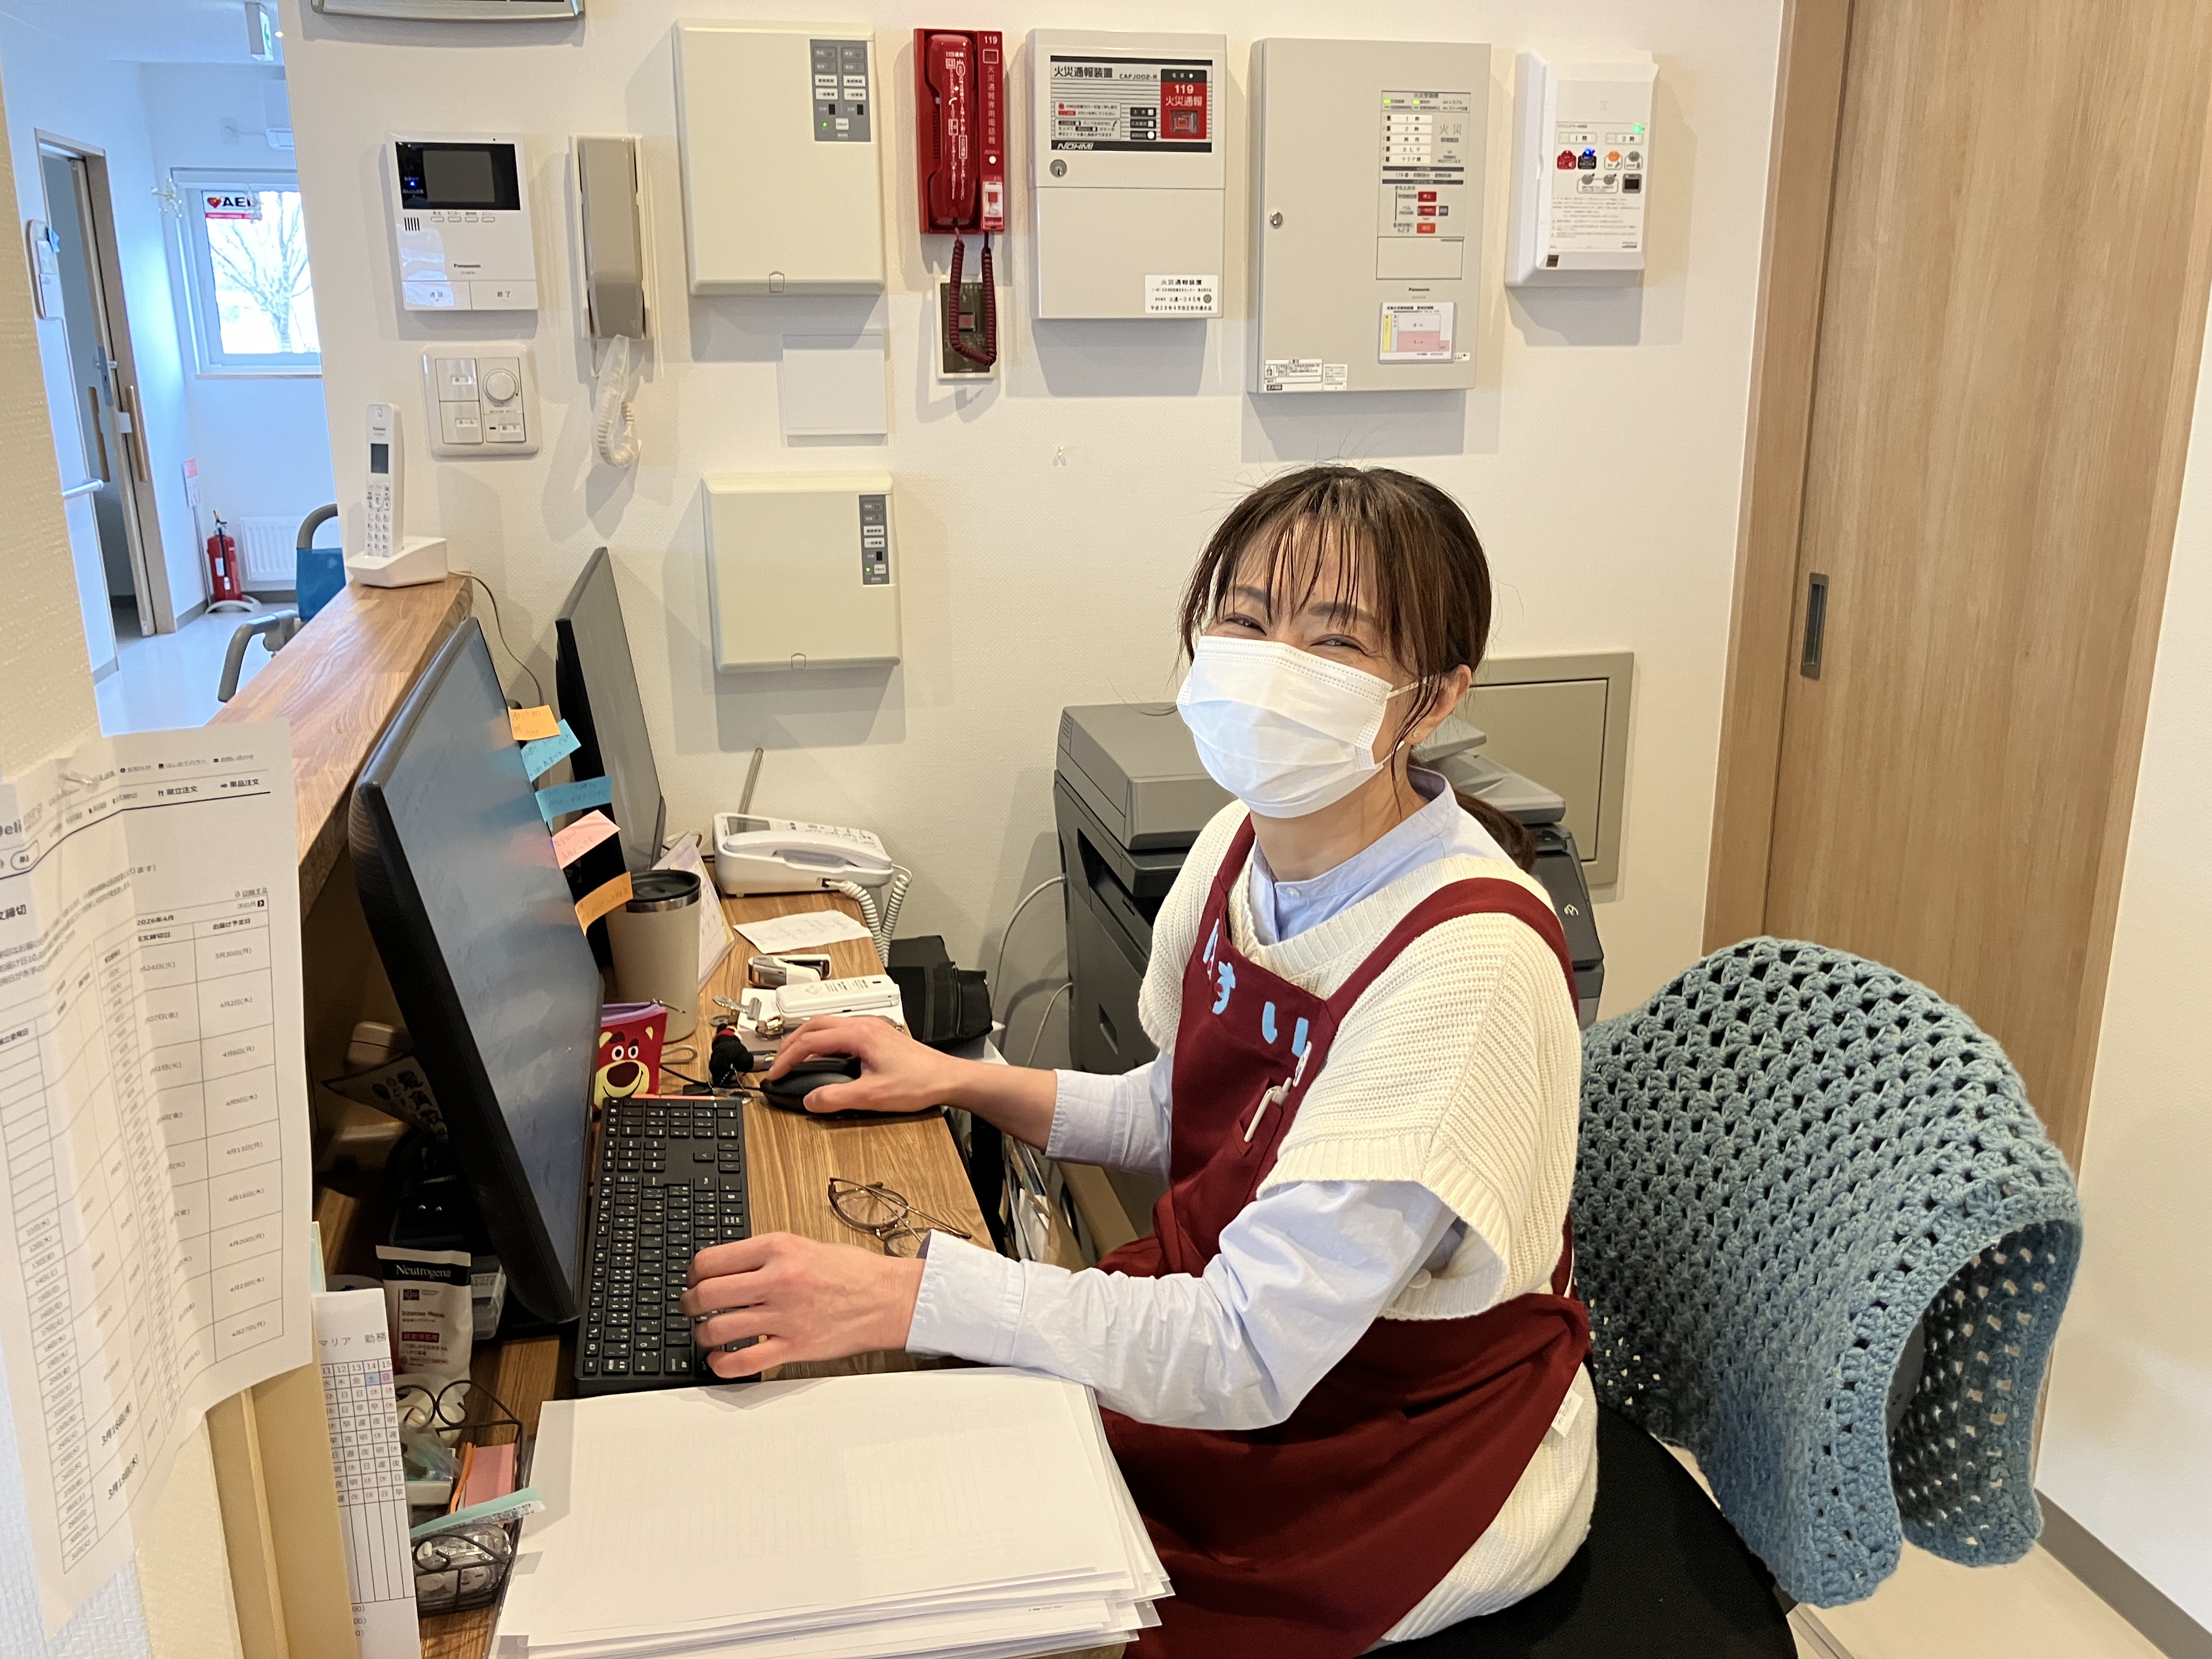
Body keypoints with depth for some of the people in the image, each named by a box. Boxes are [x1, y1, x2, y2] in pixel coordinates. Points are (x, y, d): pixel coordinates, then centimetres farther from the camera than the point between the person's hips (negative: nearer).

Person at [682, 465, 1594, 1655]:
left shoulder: (1469, 961, -31)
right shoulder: (1242, 845, -5)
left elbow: (1249, 1358, -31)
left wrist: (903, 1298, -34)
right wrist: (964, 1083, 1)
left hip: (1399, 1456, -6)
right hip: (1232, 1333, 6)